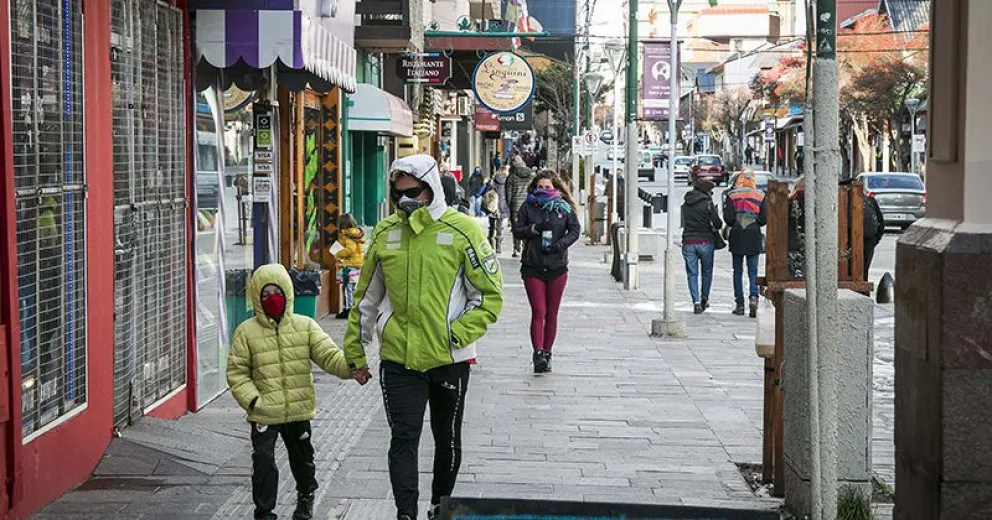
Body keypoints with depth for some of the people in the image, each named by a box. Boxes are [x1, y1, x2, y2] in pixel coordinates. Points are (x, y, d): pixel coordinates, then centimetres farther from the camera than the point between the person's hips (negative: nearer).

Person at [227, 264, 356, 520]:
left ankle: (306, 497, 46)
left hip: (298, 411, 2)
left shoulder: (305, 326, -1)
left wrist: (350, 367, -28)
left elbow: (329, 355, -9)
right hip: (263, 414, -2)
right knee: (263, 461, -8)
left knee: (302, 458, 19)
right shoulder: (246, 331, -5)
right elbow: (237, 372, -3)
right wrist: (252, 400, -15)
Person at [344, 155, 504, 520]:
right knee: (404, 438, -7)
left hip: (449, 359, -1)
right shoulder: (385, 233, 3)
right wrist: (356, 353, 15)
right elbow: (367, 298, 13)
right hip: (398, 358, 1)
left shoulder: (462, 230, -8)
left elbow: (490, 295, -6)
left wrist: (457, 334, -17)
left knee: (447, 439, 15)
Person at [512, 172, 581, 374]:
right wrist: (535, 228, -16)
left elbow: (574, 230, 2)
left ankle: (547, 353, 16)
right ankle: (538, 353, -16)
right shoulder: (528, 206, 2)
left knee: (552, 314, 7)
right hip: (532, 267, -1)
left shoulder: (564, 207, 3)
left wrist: (559, 244, -14)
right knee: (538, 312, -9)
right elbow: (517, 230, 1)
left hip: (557, 267, 1)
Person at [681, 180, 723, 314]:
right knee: (707, 271, 16)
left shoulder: (685, 204, 9)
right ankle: (704, 299, 21)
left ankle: (696, 302, -5)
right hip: (705, 242, -3)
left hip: (688, 242, 3)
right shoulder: (707, 203, -6)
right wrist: (715, 228, 13)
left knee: (692, 274, 4)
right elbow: (718, 223, -10)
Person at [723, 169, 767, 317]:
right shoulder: (760, 195, 1)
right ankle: (753, 297, -17)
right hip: (754, 237, 0)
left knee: (738, 271, 8)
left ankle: (740, 304, 5)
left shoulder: (732, 195, -1)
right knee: (753, 271, 6)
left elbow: (728, 218, -7)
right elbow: (764, 219, -1)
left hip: (737, 236, 0)